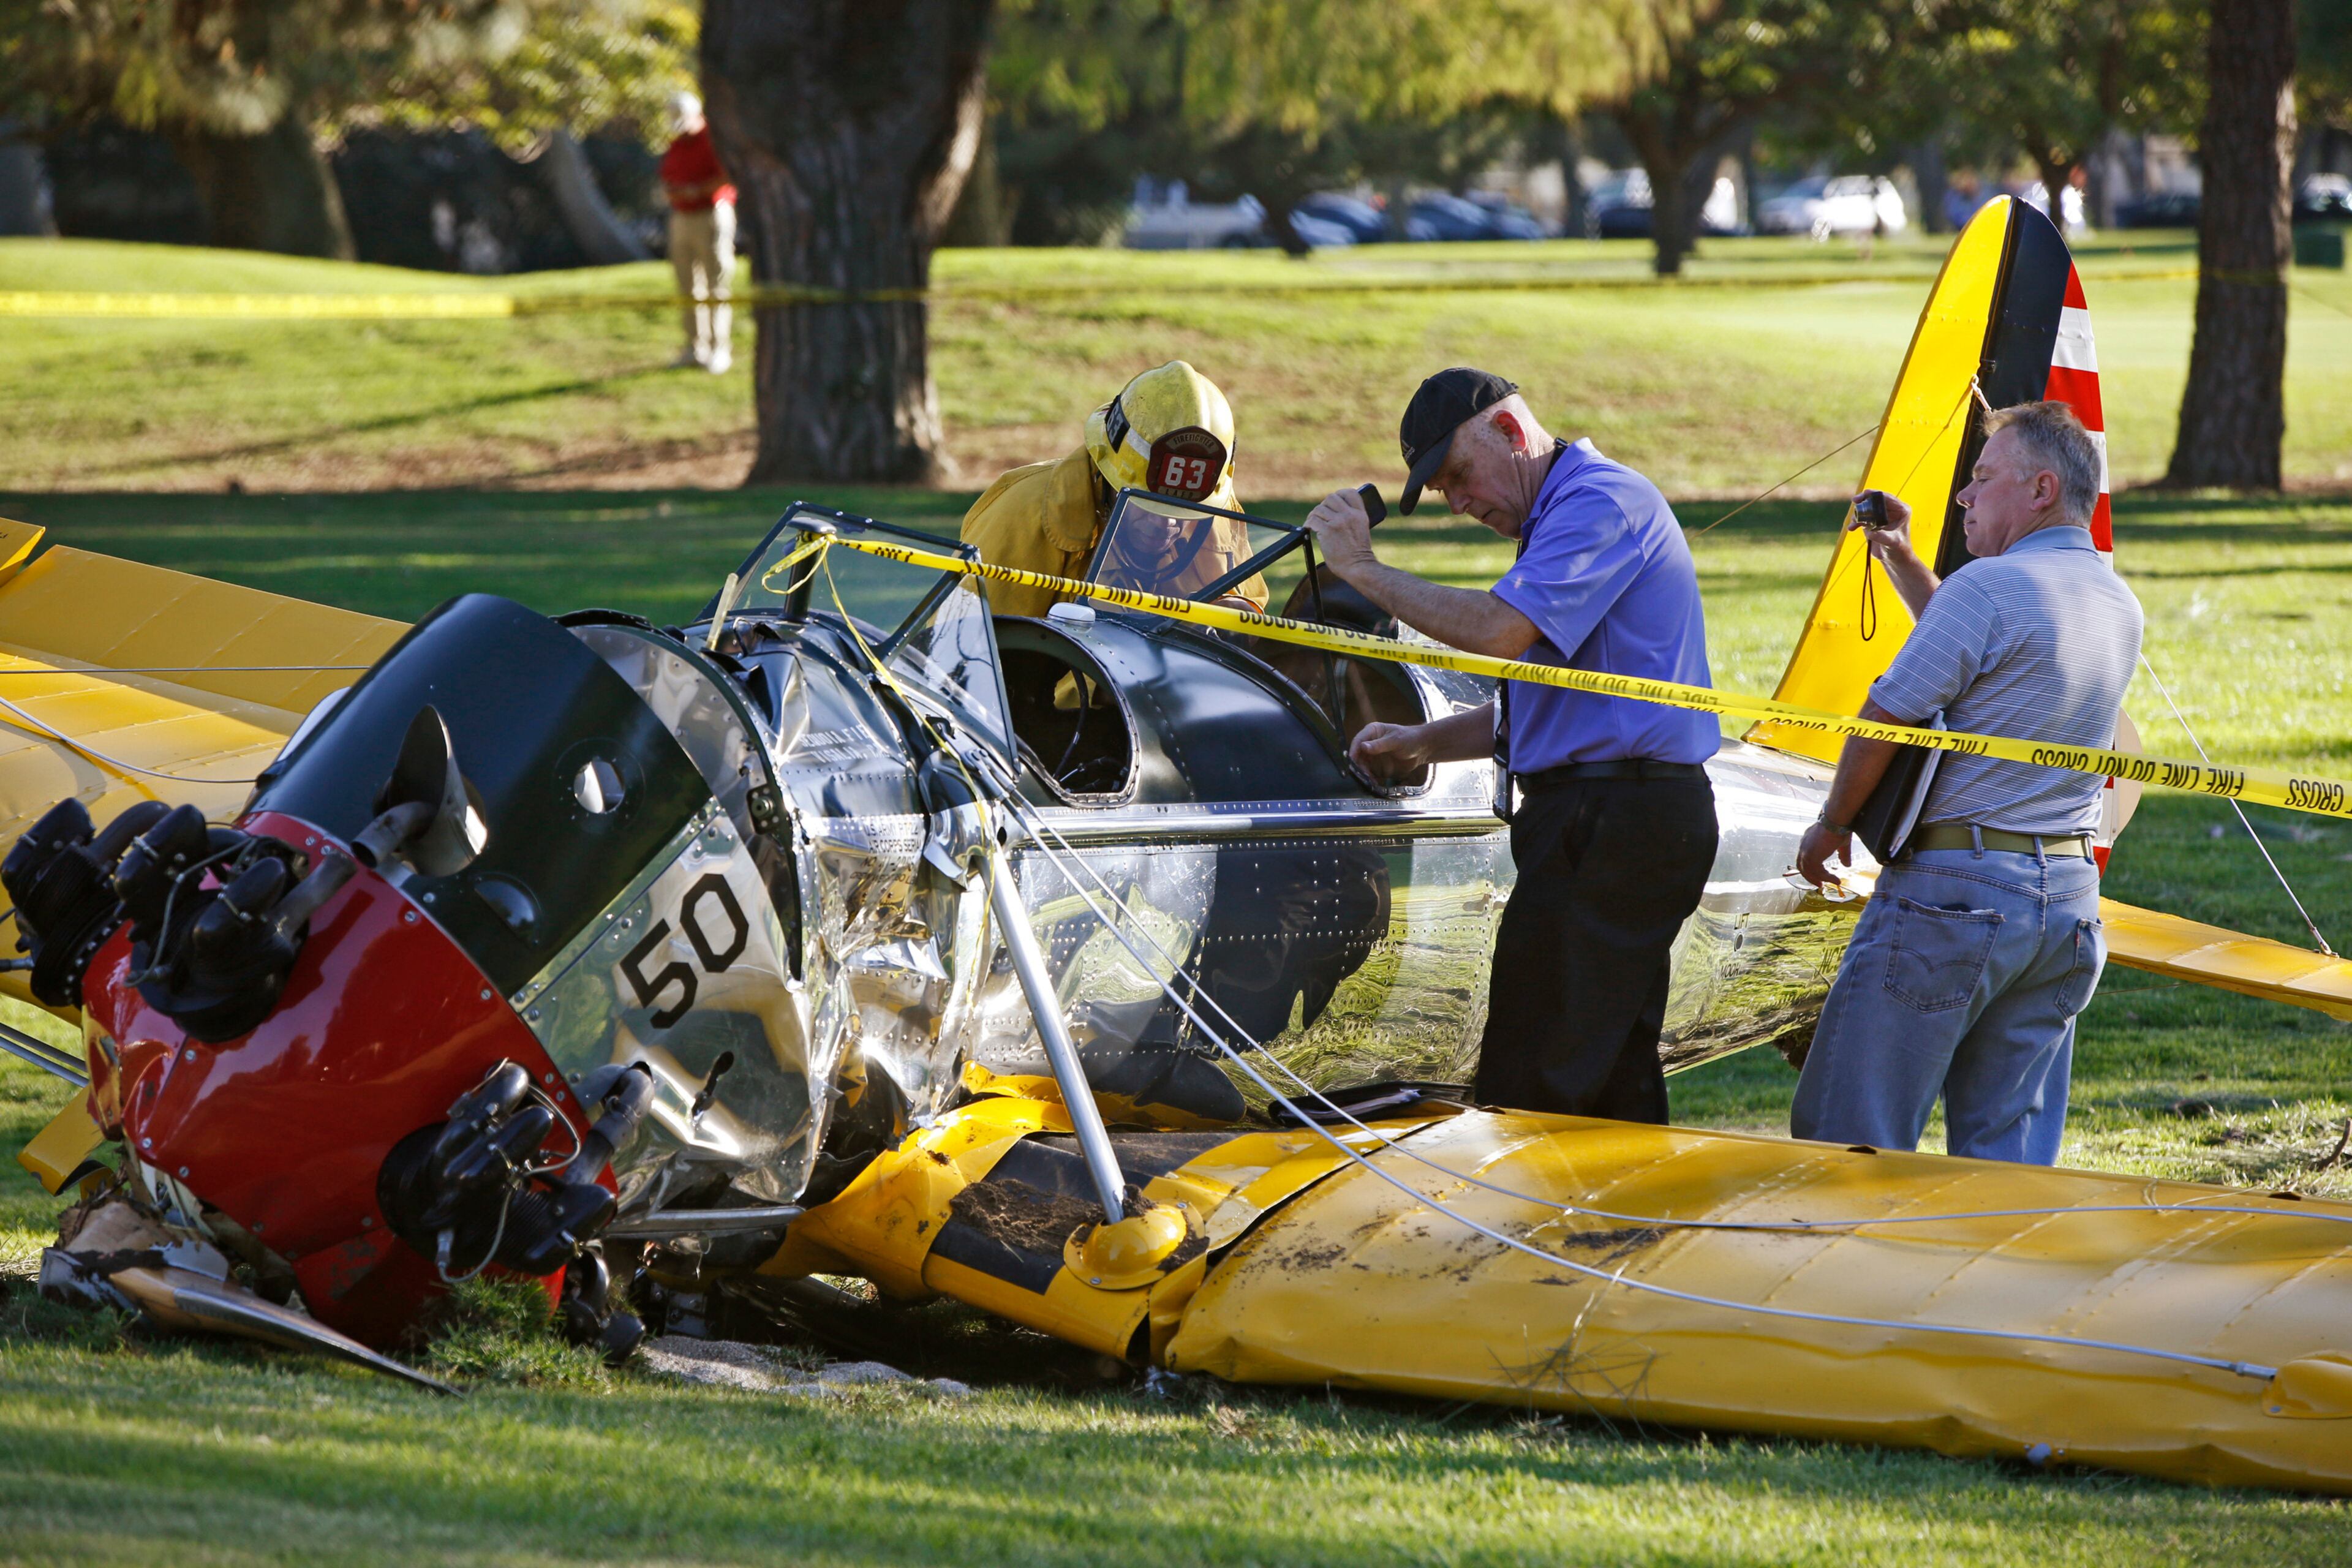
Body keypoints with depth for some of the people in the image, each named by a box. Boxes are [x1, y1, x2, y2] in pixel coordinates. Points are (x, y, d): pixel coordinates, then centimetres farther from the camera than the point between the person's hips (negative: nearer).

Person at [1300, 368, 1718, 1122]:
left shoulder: (1601, 501, -11)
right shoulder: (1561, 517, 24)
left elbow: (1501, 629, -25)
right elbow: (1540, 698, 27)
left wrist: (1366, 572, -15)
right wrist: (1422, 744, 15)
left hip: (1612, 825, -11)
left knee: (1527, 1087, -11)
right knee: (1616, 1076, 10)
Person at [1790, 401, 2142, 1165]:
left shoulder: (1990, 585, -14)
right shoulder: (2120, 606, 12)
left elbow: (1886, 718, -11)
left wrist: (1832, 826, 4)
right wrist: (1903, 564, 27)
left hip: (1955, 886, -8)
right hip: (2069, 899, 8)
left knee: (1848, 1133, -2)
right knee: (2008, 1150, 8)